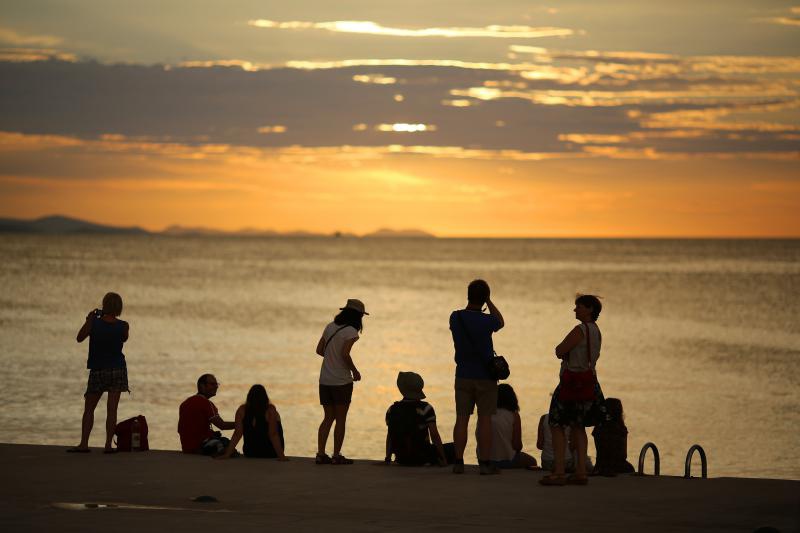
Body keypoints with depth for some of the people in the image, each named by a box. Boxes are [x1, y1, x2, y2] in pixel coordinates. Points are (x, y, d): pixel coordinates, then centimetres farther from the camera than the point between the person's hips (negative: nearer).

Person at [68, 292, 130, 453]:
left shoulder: (94, 323, -10)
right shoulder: (123, 326, -7)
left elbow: (79, 338, 3)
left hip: (98, 371, -1)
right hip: (118, 369, 1)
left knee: (89, 409, 9)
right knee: (112, 409, -1)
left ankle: (84, 444, 3)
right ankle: (108, 445, -6)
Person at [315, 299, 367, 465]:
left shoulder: (330, 327, 8)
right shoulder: (351, 331, -12)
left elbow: (319, 350, 11)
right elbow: (345, 353, -21)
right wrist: (355, 371, -8)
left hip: (325, 381, 6)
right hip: (341, 381, -6)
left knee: (328, 417, 12)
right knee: (341, 419, 4)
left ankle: (320, 454, 5)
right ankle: (337, 455, 4)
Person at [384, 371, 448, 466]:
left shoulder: (392, 410, -3)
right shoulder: (425, 409, -16)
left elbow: (389, 437, 9)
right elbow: (435, 436, -17)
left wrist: (388, 459, 21)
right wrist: (443, 459, -10)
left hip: (401, 460, 5)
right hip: (422, 458, -5)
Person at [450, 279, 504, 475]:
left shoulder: (455, 317, -3)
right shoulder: (485, 321, -14)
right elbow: (500, 322, 9)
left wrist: (471, 304, 14)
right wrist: (489, 302, 8)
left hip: (463, 375, 3)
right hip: (485, 376, -3)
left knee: (462, 418, 6)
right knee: (485, 419, 0)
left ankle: (458, 462, 4)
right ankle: (485, 463, -1)